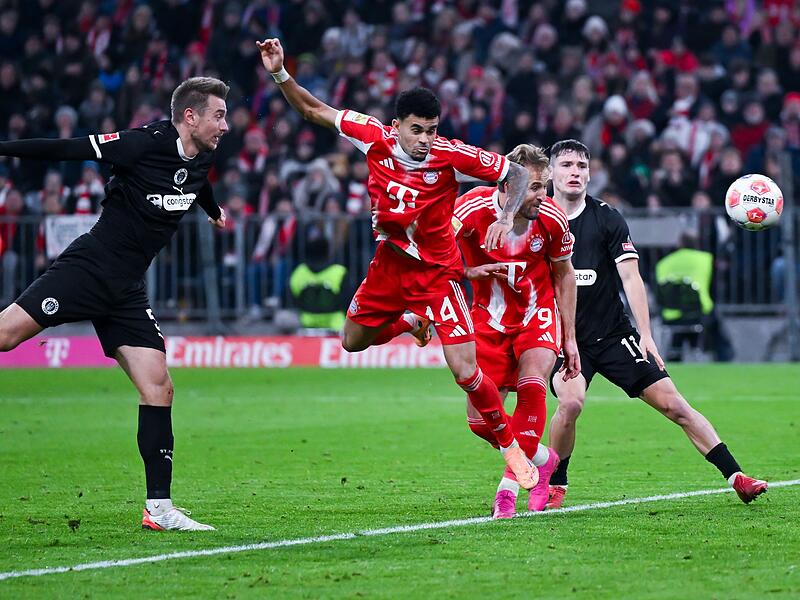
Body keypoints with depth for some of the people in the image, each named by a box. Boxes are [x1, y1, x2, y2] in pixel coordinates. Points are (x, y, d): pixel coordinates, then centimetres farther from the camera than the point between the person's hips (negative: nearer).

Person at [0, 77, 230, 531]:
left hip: (127, 290, 6)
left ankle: (159, 508, 1)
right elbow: (67, 150, -11)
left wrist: (214, 211, 54)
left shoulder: (203, 159, 8)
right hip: (89, 268, -6)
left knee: (159, 388, -2)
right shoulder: (143, 144, -14)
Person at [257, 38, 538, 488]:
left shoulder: (452, 155, -24)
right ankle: (410, 322, 49)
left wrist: (507, 218, -29)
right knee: (353, 342, 20)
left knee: (466, 372, -14)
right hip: (390, 262, 5)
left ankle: (511, 446, 6)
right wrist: (280, 74, -15)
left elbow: (517, 174, -13)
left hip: (437, 271, -4)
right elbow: (315, 111, -3)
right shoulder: (375, 137, -15)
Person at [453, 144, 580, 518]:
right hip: (490, 319, 1)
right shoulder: (473, 209, -22)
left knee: (532, 386, -28)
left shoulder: (551, 218, -15)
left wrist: (570, 339, 4)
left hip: (537, 315, 0)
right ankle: (543, 460, 23)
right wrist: (470, 271, -30)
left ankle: (508, 486, -20)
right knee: (480, 421, -4)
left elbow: (564, 276, 2)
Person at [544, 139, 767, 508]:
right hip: (560, 337, -1)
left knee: (673, 404, -4)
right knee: (570, 402, -28)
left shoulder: (607, 219, 0)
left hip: (614, 335, 1)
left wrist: (646, 336, -12)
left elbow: (630, 277, -5)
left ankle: (736, 478, 1)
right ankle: (554, 487, -6)